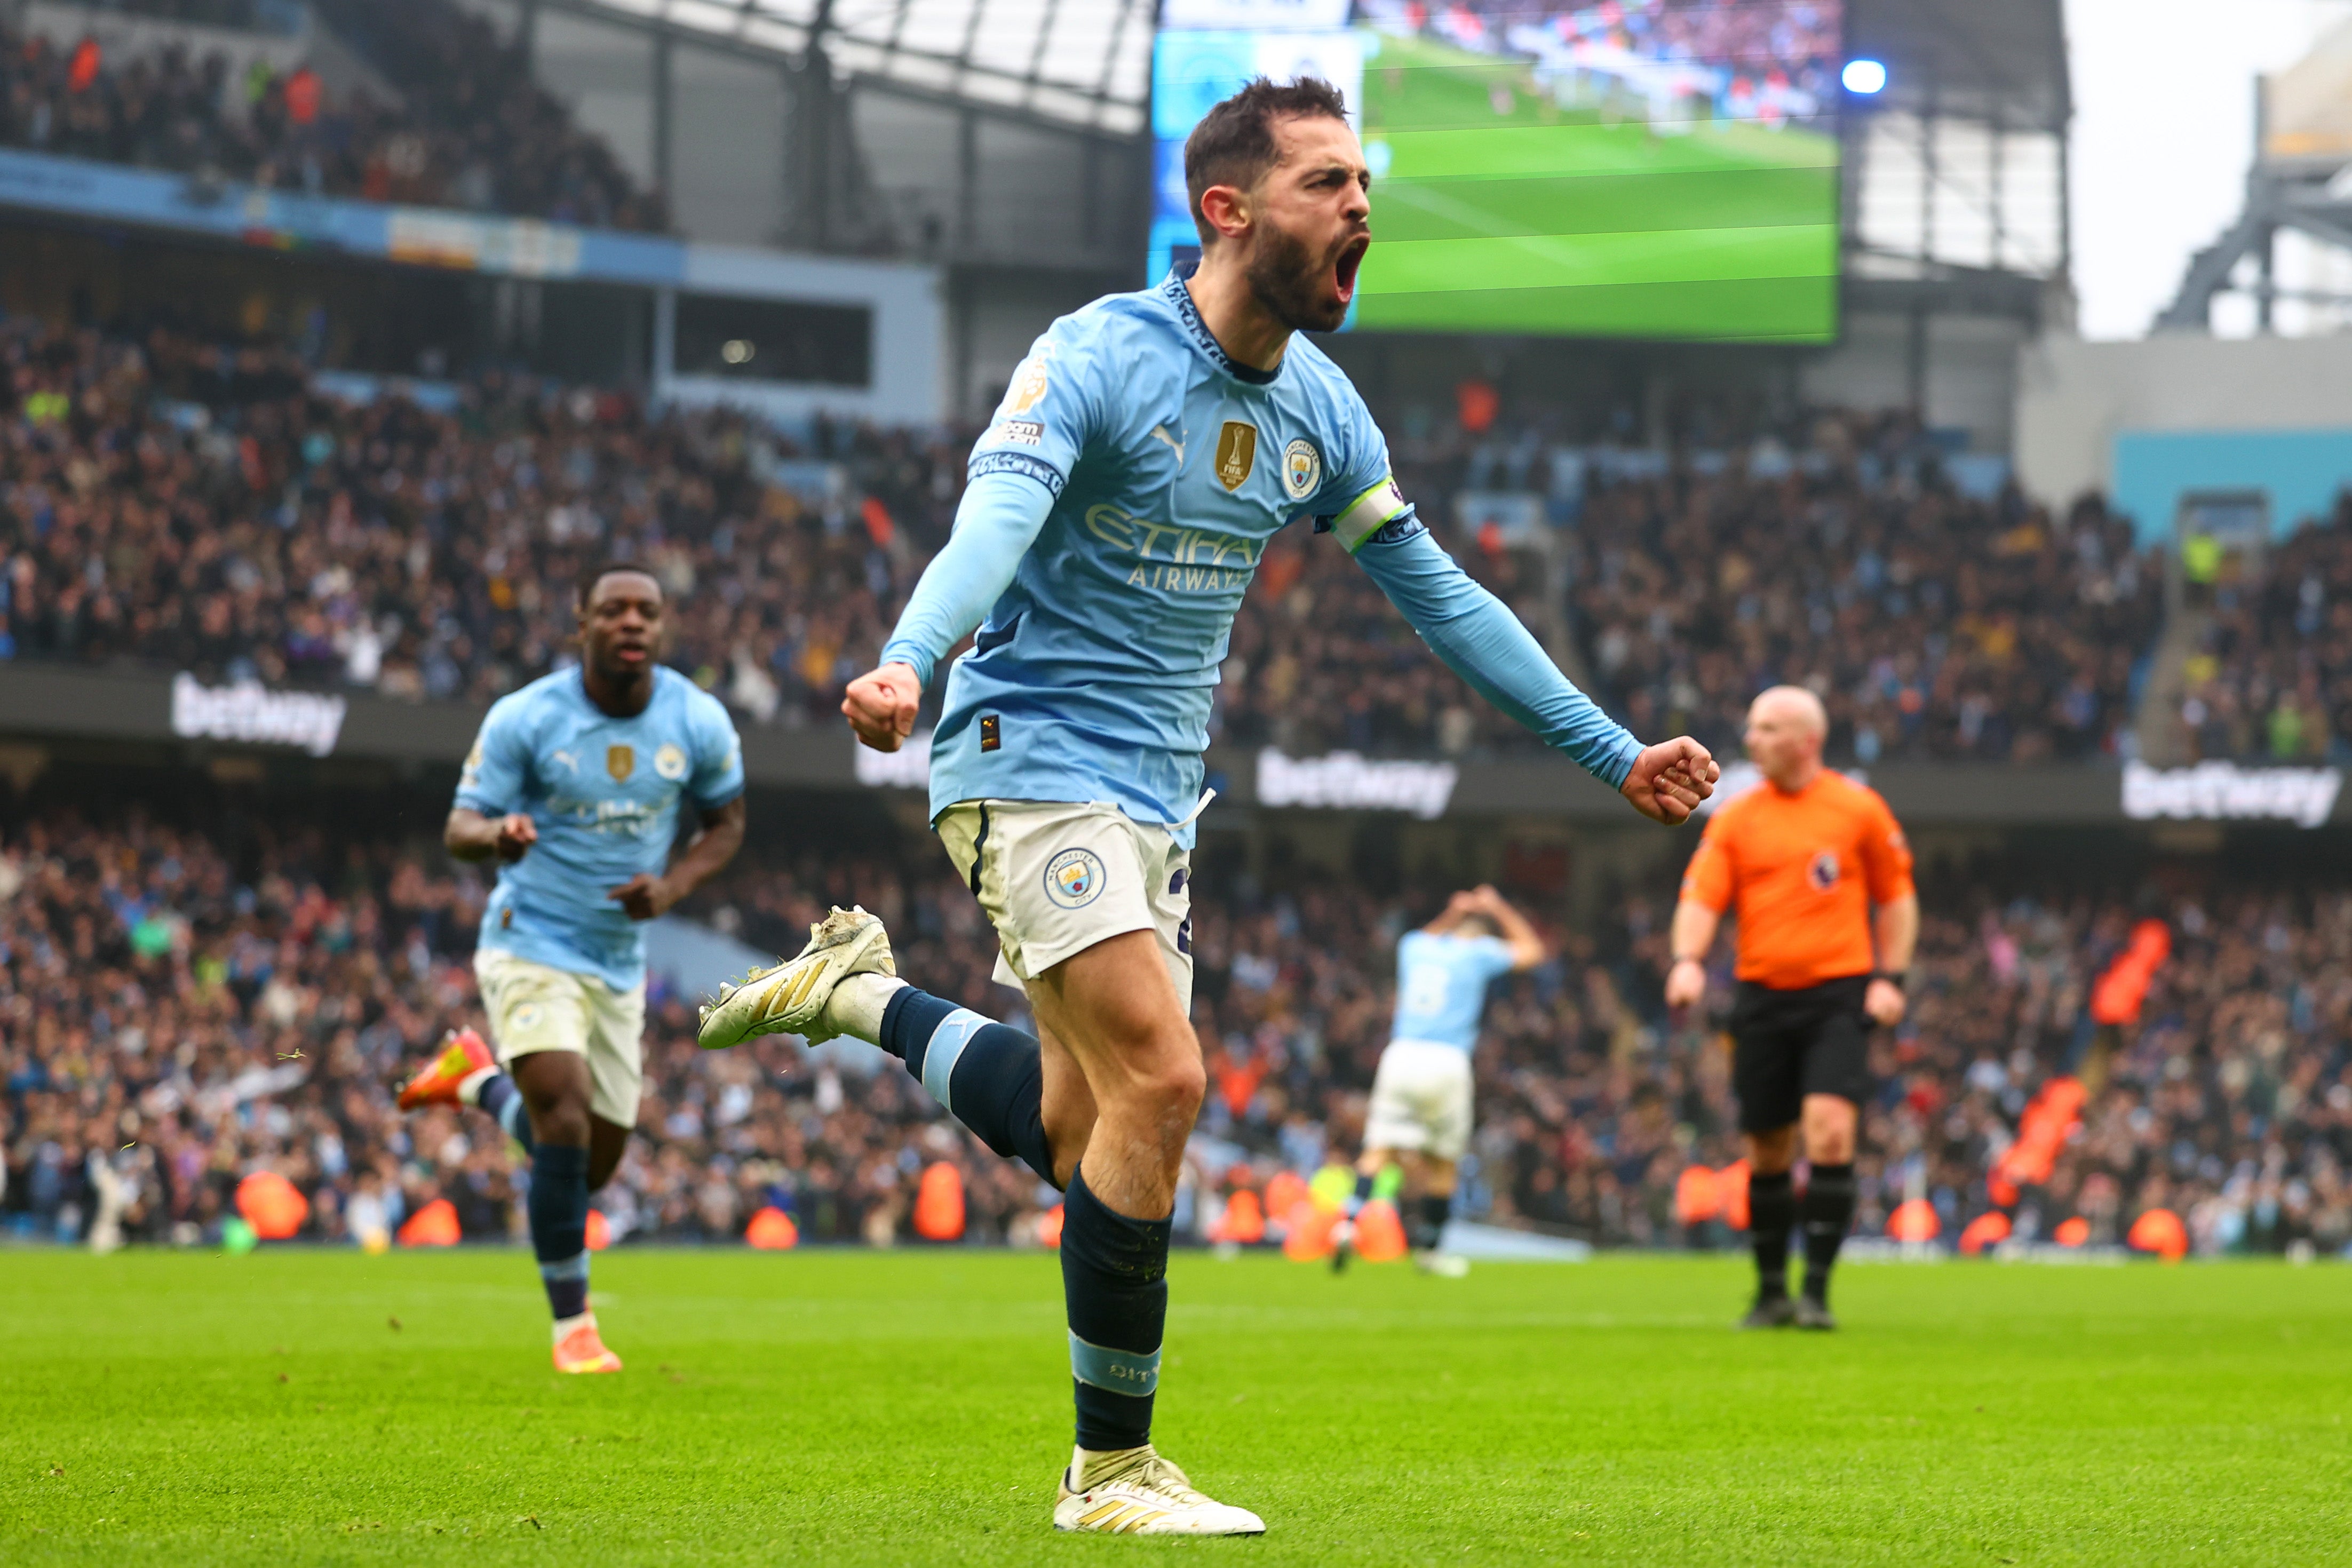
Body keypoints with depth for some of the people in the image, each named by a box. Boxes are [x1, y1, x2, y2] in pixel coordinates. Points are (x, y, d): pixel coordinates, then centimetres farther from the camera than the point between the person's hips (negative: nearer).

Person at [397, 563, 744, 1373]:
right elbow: (458, 828, -10)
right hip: (531, 949, -4)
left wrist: (673, 885, -12)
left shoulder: (699, 723, -6)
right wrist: (496, 834, -36)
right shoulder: (523, 718, -14)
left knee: (593, 1163, 10)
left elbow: (725, 822, 8)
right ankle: (572, 1324, -9)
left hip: (619, 963, 4)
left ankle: (480, 1078, 40)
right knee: (566, 1118, -23)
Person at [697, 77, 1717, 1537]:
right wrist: (907, 661, -54)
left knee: (1080, 1126, 6)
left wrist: (1613, 752, 14)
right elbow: (995, 517, -33)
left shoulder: (1319, 406, 5)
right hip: (1034, 759, -8)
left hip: (1158, 795, 8)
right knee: (1162, 1082, -19)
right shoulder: (1098, 358, -17)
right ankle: (1111, 1471, -7)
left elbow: (1437, 593, 14)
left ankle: (862, 994, 30)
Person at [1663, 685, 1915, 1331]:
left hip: (1839, 994, -3)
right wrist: (1688, 960, -18)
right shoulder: (1735, 819, 7)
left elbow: (1897, 896, 10)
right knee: (1767, 1148, 6)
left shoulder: (1859, 810, 3)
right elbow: (1701, 897, 0)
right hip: (1763, 998, 3)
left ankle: (1817, 1291, -13)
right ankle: (1771, 1292, 20)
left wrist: (1889, 977, 0)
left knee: (1829, 1130, -18)